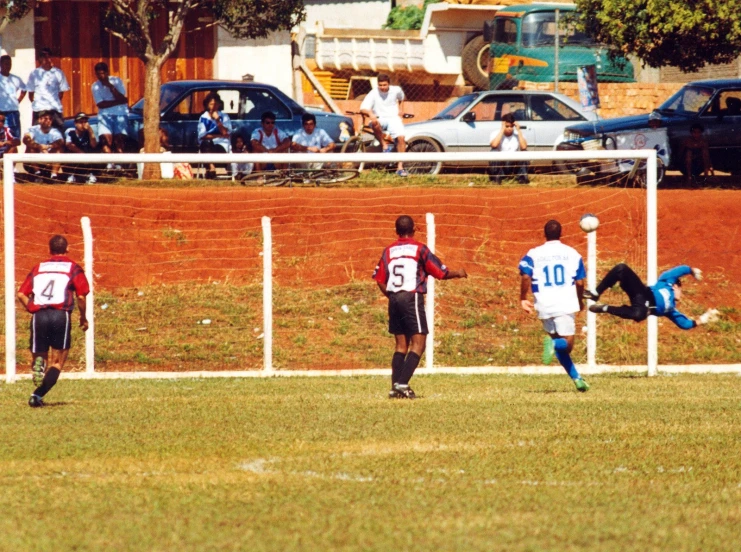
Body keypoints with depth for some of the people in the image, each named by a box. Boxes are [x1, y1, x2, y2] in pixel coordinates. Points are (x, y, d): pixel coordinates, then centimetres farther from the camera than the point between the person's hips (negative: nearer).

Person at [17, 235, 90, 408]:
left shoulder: (38, 268, 18)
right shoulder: (73, 268, 9)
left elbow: (21, 294, 10)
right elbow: (81, 296, 1)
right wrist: (83, 317, 14)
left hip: (39, 315, 2)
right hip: (61, 315, -2)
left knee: (39, 357, 13)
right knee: (57, 362, 5)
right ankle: (38, 394, -13)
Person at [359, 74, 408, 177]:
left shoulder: (396, 90, 3)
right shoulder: (373, 94, -9)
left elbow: (401, 99, 28)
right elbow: (363, 108, -20)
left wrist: (401, 109, 14)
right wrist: (370, 113, -40)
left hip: (394, 118, 2)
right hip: (380, 119, -2)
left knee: (401, 137, -24)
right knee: (374, 123, -40)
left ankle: (400, 167, -20)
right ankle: (384, 145, -18)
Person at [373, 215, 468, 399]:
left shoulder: (389, 251, 9)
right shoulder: (419, 249, -2)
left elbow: (380, 280, 7)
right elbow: (440, 273, 1)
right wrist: (458, 273, 19)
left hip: (394, 299, 5)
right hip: (412, 297, -5)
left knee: (401, 344, 12)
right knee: (418, 343, -4)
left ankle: (395, 387, 6)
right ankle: (402, 383, -18)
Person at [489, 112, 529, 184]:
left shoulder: (517, 134, 1)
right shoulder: (496, 134, -5)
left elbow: (524, 147, -19)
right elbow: (494, 145, -28)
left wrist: (519, 131, -15)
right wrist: (502, 130, -21)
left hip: (514, 166, 1)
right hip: (499, 165, -1)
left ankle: (522, 177, -14)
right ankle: (497, 178, -18)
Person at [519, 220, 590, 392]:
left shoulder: (533, 254, 5)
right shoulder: (572, 253, 5)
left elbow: (526, 277, -10)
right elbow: (580, 282, 4)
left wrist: (523, 299, 2)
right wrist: (580, 300, 21)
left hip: (545, 306, 2)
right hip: (566, 305, -2)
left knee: (560, 346, 16)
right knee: (567, 343, 0)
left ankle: (576, 378, 9)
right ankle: (553, 344, -35)